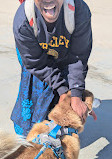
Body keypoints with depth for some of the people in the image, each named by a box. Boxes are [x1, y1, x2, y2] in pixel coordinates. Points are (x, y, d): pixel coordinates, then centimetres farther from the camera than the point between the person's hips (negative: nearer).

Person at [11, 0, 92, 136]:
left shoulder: (80, 12, -37)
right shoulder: (22, 21, -37)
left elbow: (78, 58, -27)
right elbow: (36, 63, -24)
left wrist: (76, 96, -29)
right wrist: (62, 90, -26)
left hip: (64, 58, 1)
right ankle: (24, 128, 31)